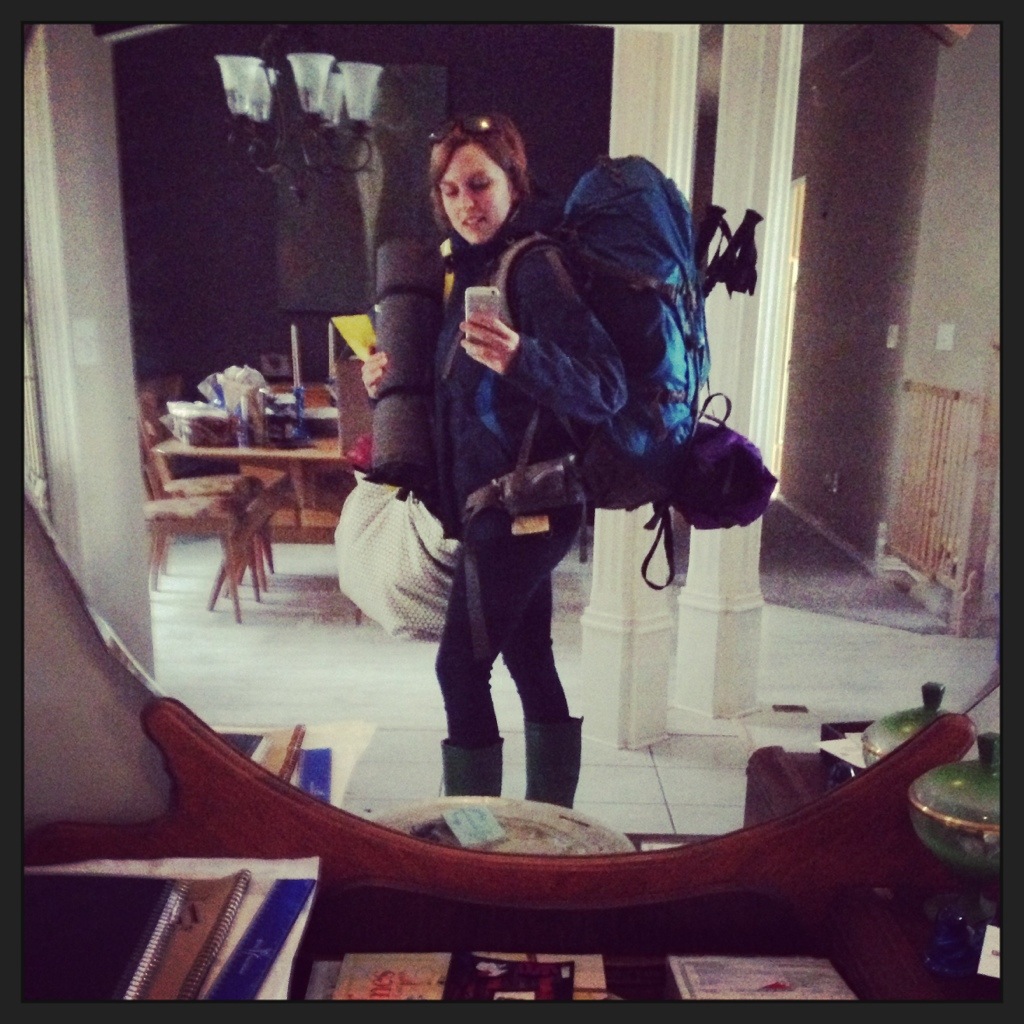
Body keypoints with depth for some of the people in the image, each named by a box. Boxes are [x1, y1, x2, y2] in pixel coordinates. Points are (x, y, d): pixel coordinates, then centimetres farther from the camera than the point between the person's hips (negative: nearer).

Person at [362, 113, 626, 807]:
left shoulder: (536, 268, -15)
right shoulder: (473, 266, 13)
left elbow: (606, 389, -25)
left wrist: (520, 357, -42)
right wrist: (393, 380, 6)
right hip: (507, 509, 9)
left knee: (461, 665, -2)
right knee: (529, 659, 16)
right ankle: (551, 816, 30)